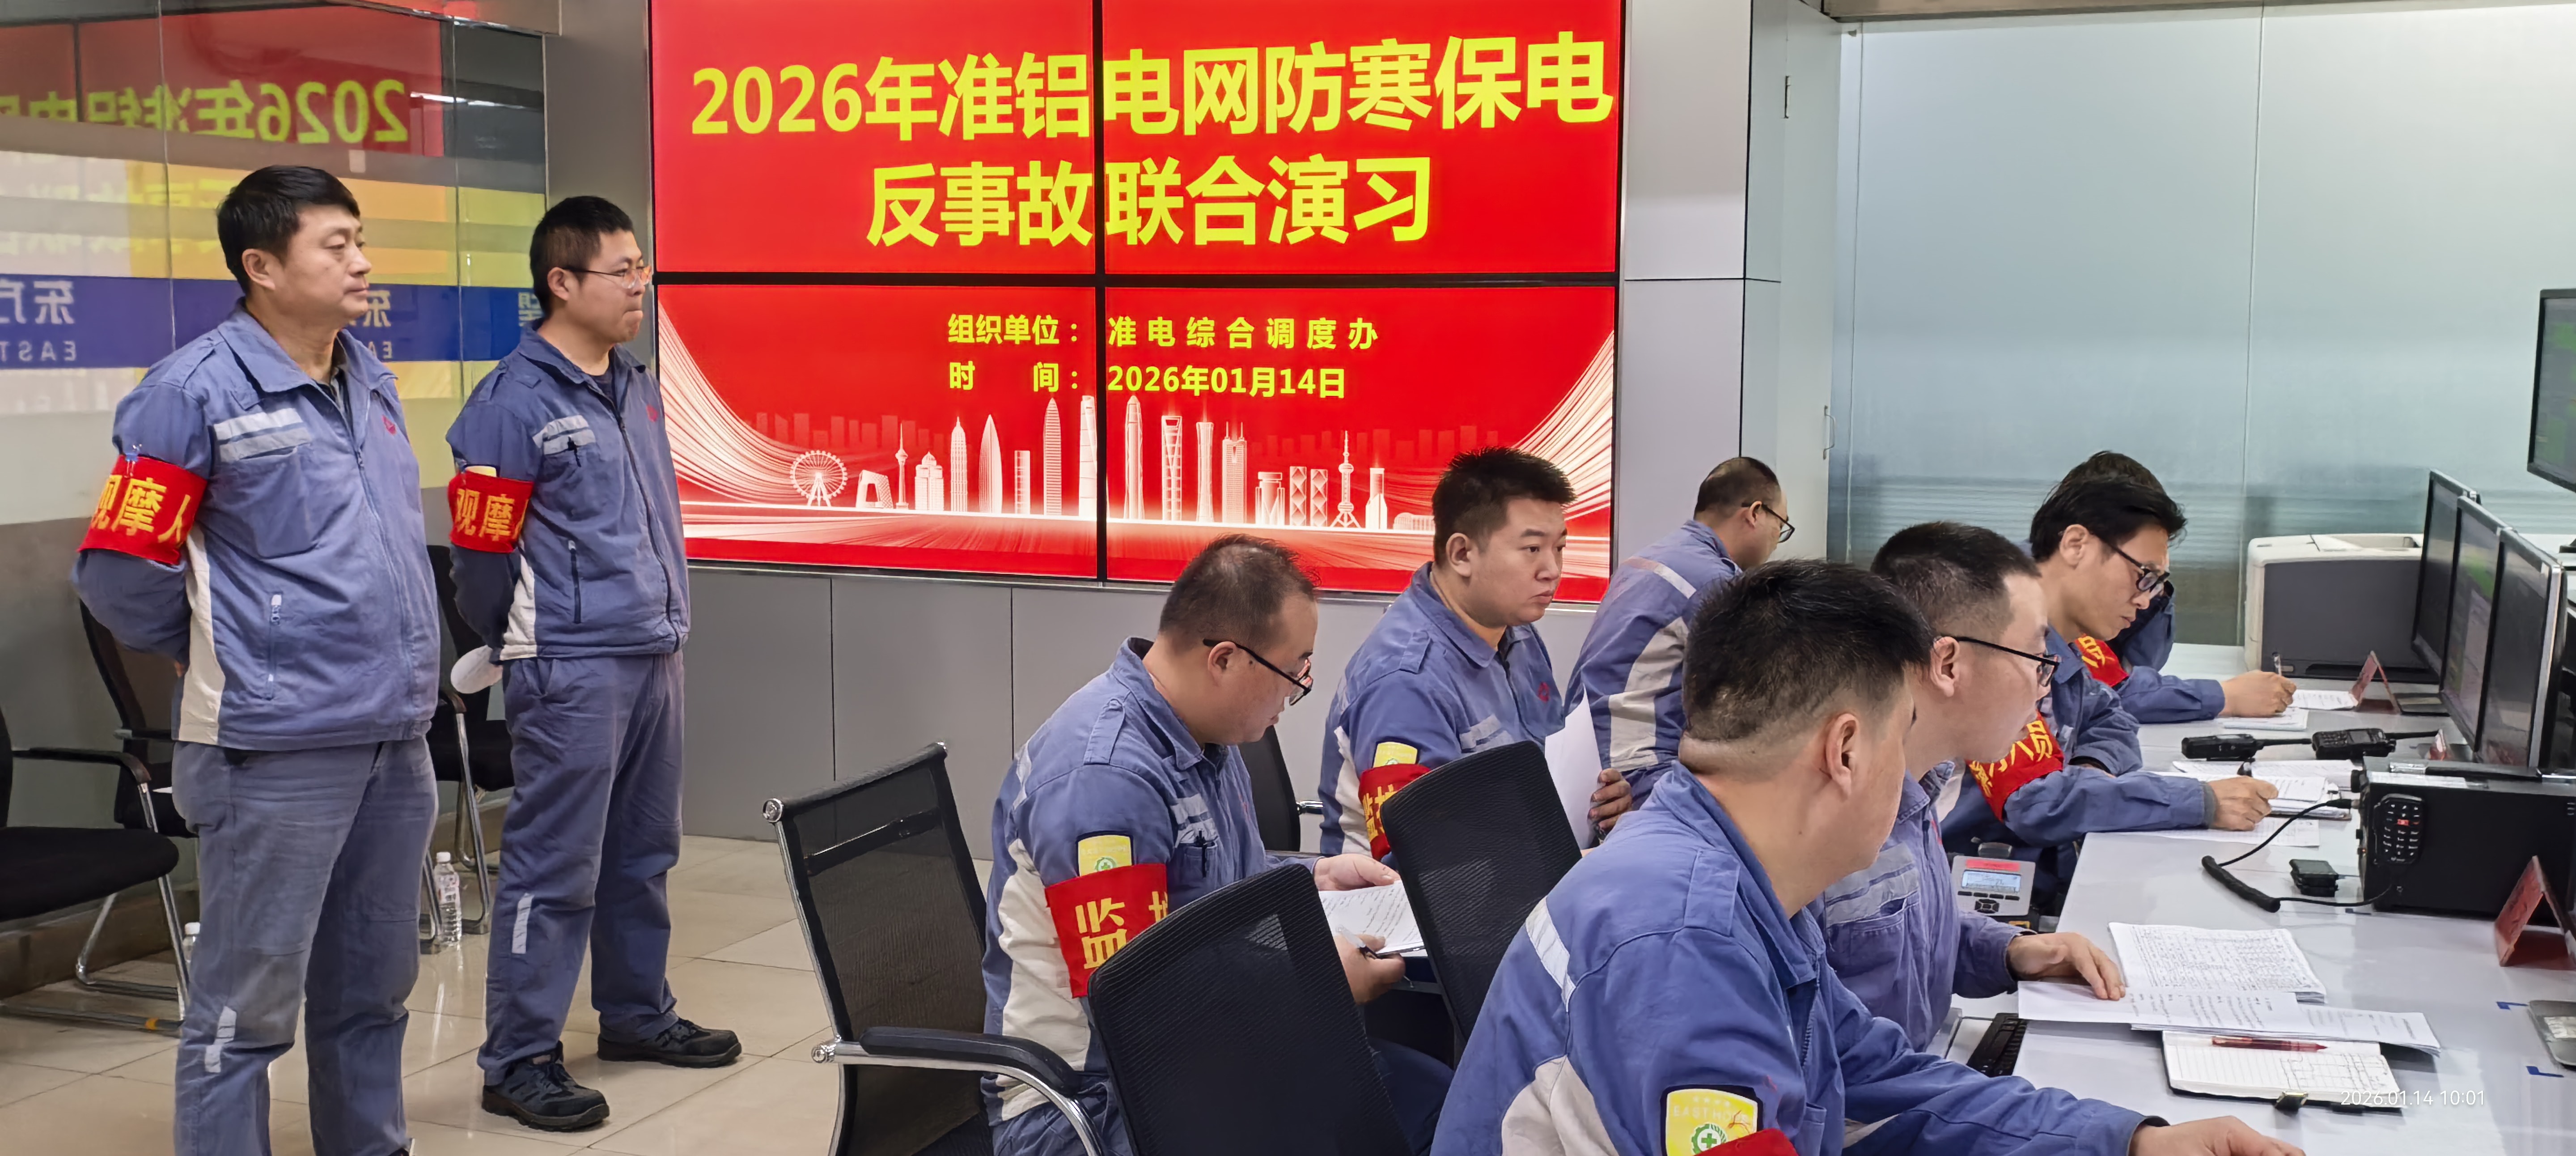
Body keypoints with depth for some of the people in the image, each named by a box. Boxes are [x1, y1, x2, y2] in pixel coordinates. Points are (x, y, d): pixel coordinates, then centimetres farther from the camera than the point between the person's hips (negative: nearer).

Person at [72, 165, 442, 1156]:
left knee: (374, 988, 17)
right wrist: (222, 660, 3)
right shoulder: (196, 391, -10)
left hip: (397, 741, 7)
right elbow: (120, 572, -10)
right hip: (278, 750, -7)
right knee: (249, 1004, 2)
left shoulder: (370, 382, 12)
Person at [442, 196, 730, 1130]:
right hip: (571, 668, -8)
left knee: (643, 851, 17)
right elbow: (482, 545, -11)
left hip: (652, 657, 8)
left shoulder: (639, 388, 12)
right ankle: (518, 1061, 6)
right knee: (555, 868, -3)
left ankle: (638, 1014, 32)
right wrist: (503, 650, 2)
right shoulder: (515, 404, -14)